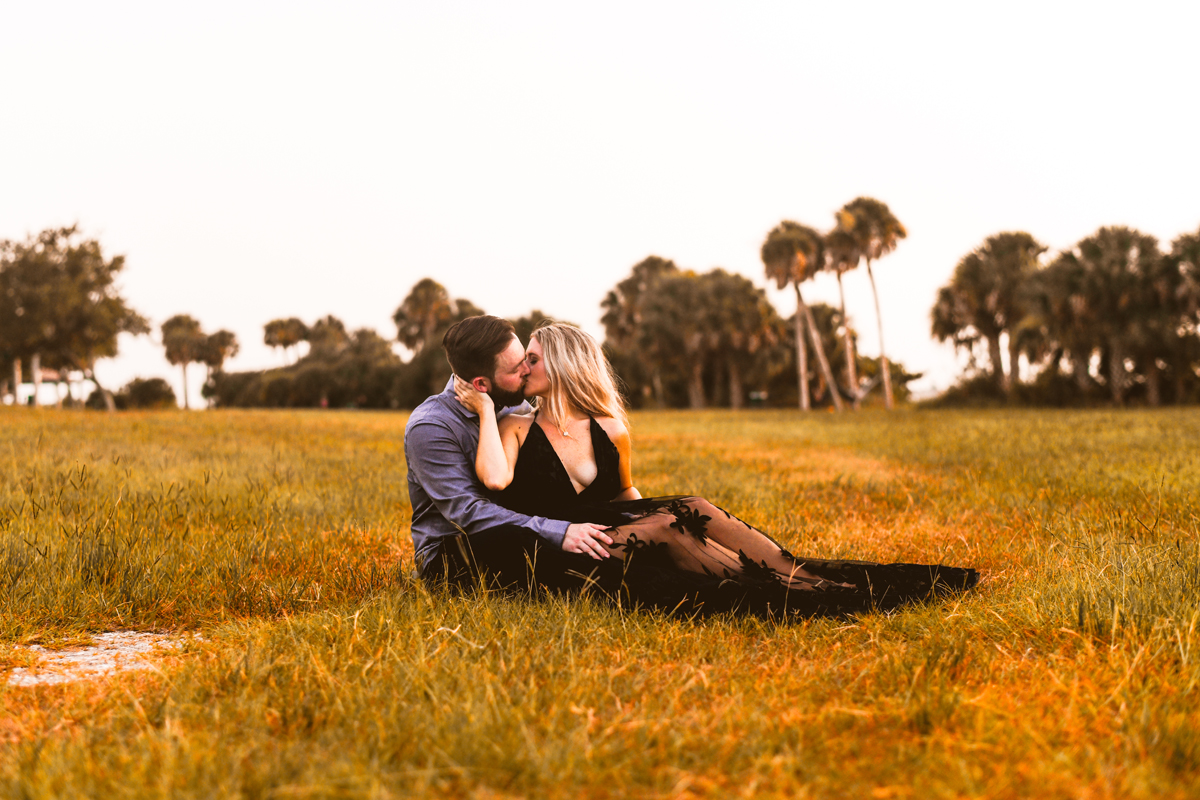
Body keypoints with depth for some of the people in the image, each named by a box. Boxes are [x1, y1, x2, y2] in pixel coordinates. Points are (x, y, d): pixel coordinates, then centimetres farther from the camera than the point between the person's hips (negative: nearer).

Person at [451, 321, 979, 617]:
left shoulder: (610, 431, 11)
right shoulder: (515, 427, 1)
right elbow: (495, 479, -20)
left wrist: (652, 518, 11)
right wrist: (486, 410, -13)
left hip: (607, 530, 4)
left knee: (691, 511, -23)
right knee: (664, 527, -29)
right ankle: (791, 596, -35)